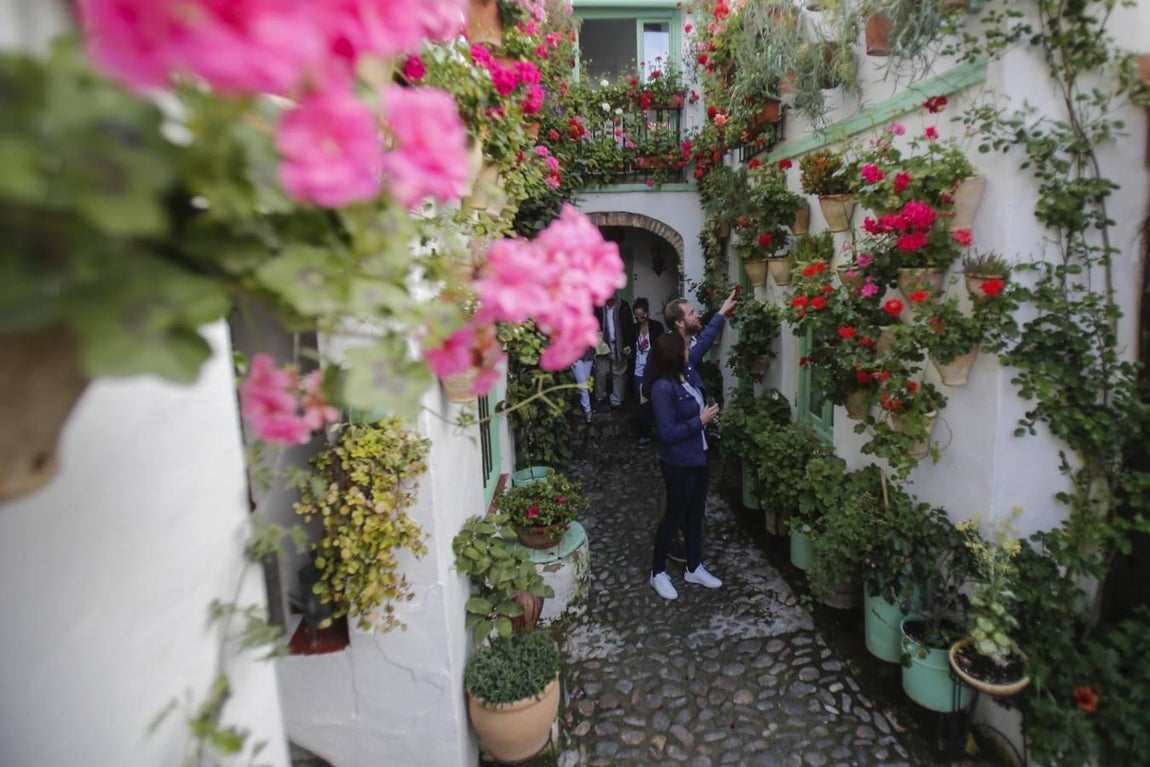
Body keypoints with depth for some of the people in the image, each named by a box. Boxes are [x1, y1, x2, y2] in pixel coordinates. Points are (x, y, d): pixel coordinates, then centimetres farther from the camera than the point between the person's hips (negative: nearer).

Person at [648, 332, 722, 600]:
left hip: (698, 458, 9)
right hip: (679, 464, -9)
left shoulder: (685, 376, 0)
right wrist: (700, 421, -21)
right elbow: (668, 433, -25)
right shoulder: (663, 387, -24)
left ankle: (694, 568, 38)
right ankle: (658, 572, 27)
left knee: (695, 515, 20)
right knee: (675, 517, 7)